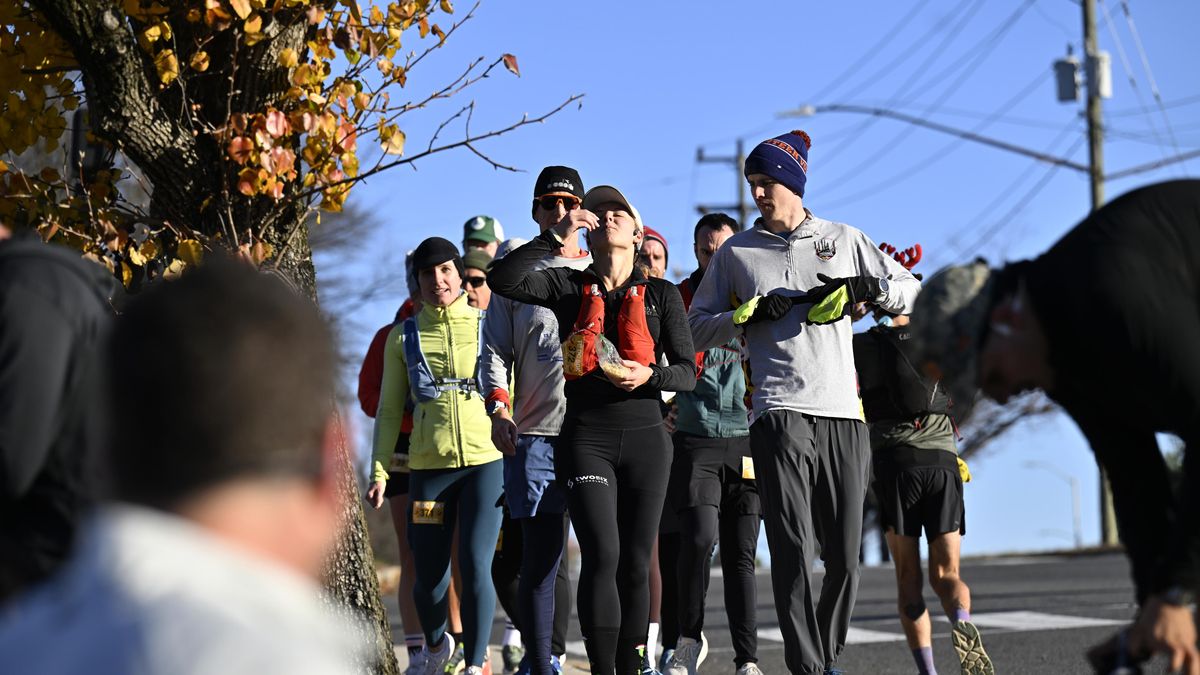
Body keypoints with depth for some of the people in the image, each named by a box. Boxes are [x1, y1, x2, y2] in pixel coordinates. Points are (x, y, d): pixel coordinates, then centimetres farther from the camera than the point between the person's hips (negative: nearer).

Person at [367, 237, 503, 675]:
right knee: (430, 576, 5)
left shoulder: (488, 326, 7)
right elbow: (389, 409, 11)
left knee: (475, 565, -14)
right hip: (428, 465, 1)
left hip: (486, 461, -1)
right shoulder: (403, 337, 9)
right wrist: (379, 470, 3)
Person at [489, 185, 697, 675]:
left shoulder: (661, 295, 9)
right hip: (586, 437, -1)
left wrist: (649, 375, -15)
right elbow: (503, 280, -9)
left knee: (636, 563, 4)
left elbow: (688, 373, 5)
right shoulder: (569, 286, 8)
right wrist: (555, 237, -10)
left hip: (645, 437, 1)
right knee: (602, 555, -15)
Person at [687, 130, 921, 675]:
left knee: (844, 557, 1)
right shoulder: (735, 253, 14)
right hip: (780, 413, -2)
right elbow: (698, 325, 14)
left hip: (843, 412, 2)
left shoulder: (844, 240, 15)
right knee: (793, 549, -15)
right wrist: (747, 316, -4)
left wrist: (863, 289, -2)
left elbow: (910, 292, 17)